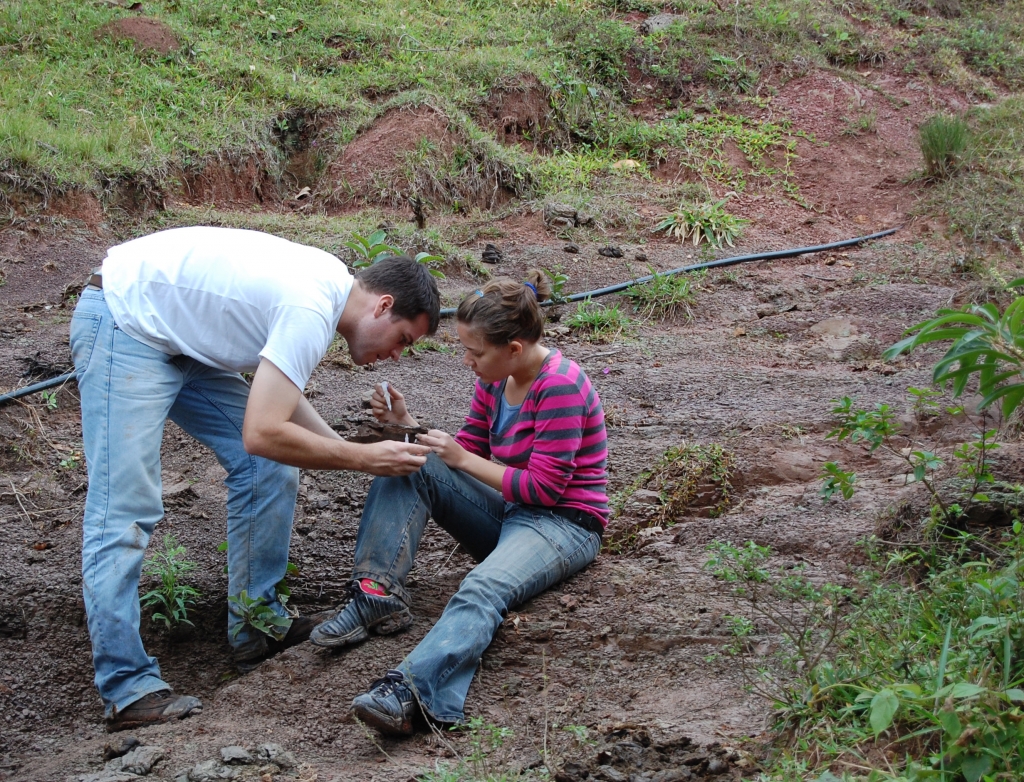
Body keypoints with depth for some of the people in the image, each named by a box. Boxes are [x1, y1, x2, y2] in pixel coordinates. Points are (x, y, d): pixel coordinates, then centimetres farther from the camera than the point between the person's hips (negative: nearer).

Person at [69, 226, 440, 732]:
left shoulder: (330, 284, 3)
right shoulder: (311, 311, -26)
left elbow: (278, 399, 11)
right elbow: (262, 433, -30)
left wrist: (356, 451, 2)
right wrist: (363, 459, -20)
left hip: (184, 341, 10)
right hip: (124, 324, -10)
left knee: (270, 470, 5)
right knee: (123, 510, -13)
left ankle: (257, 629, 12)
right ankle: (128, 689, -11)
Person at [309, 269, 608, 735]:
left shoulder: (560, 386, -19)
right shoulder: (494, 380, 5)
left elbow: (546, 487, -20)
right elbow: (466, 454, 14)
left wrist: (463, 459, -15)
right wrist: (408, 427, -2)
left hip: (565, 523, -9)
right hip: (511, 512, 9)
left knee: (485, 588, -39)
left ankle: (409, 691, -63)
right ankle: (378, 595, -22)